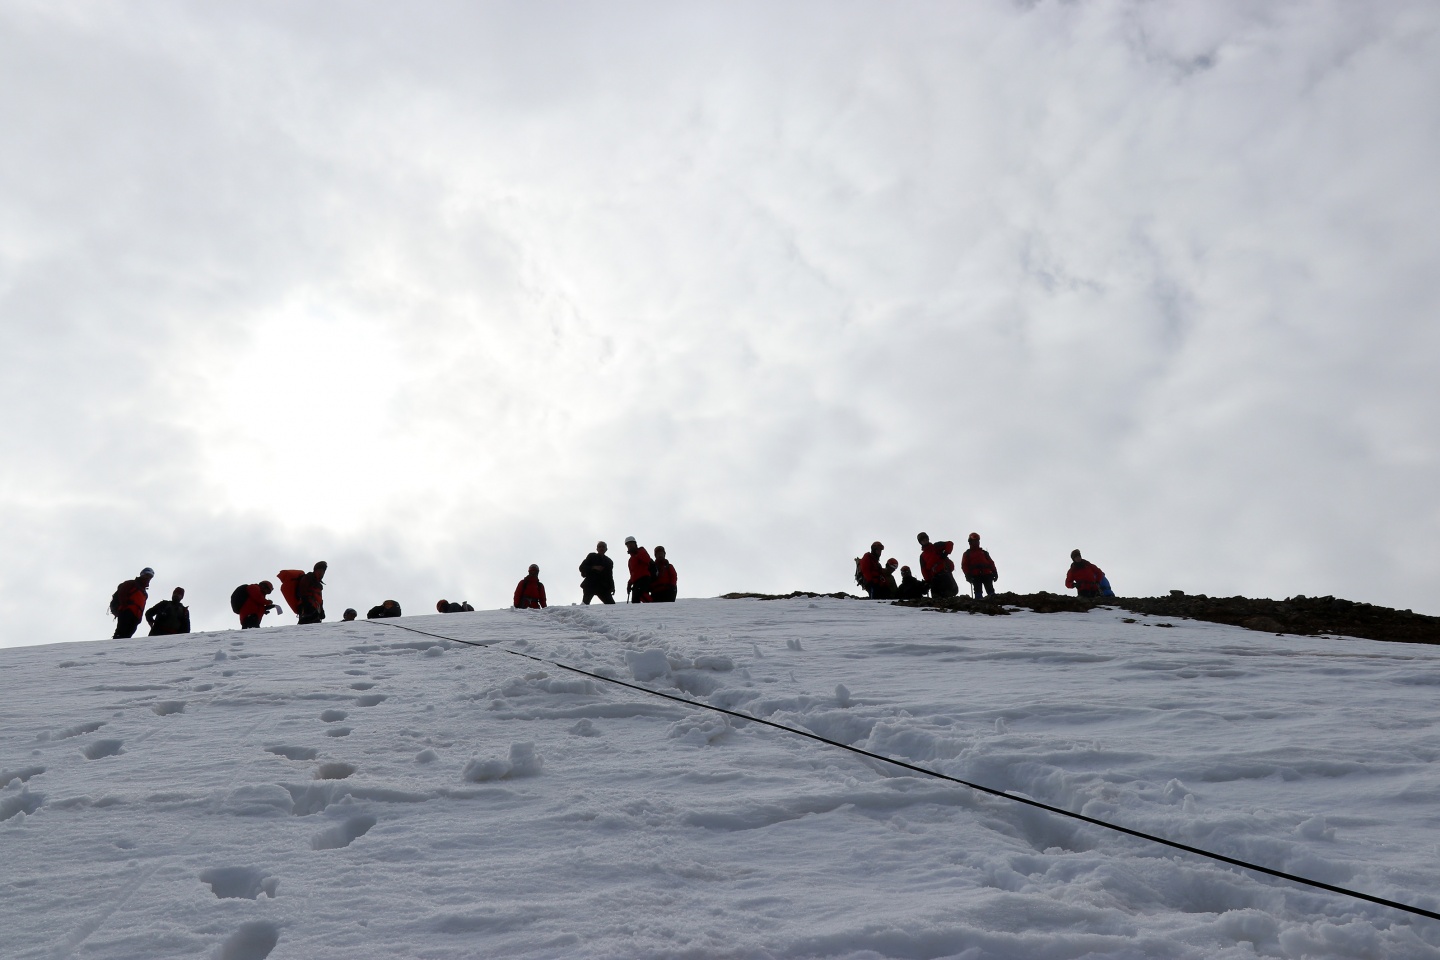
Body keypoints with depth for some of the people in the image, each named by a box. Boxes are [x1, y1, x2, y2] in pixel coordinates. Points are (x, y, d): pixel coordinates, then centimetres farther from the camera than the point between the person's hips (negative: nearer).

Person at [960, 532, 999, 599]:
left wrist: (994, 572, 2)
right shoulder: (967, 554, 16)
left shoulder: (984, 552, 24)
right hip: (975, 576, -2)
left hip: (987, 574, 2)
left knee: (991, 592, -5)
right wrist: (968, 575, -10)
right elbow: (964, 565, 5)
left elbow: (991, 563, 17)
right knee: (978, 593, -8)